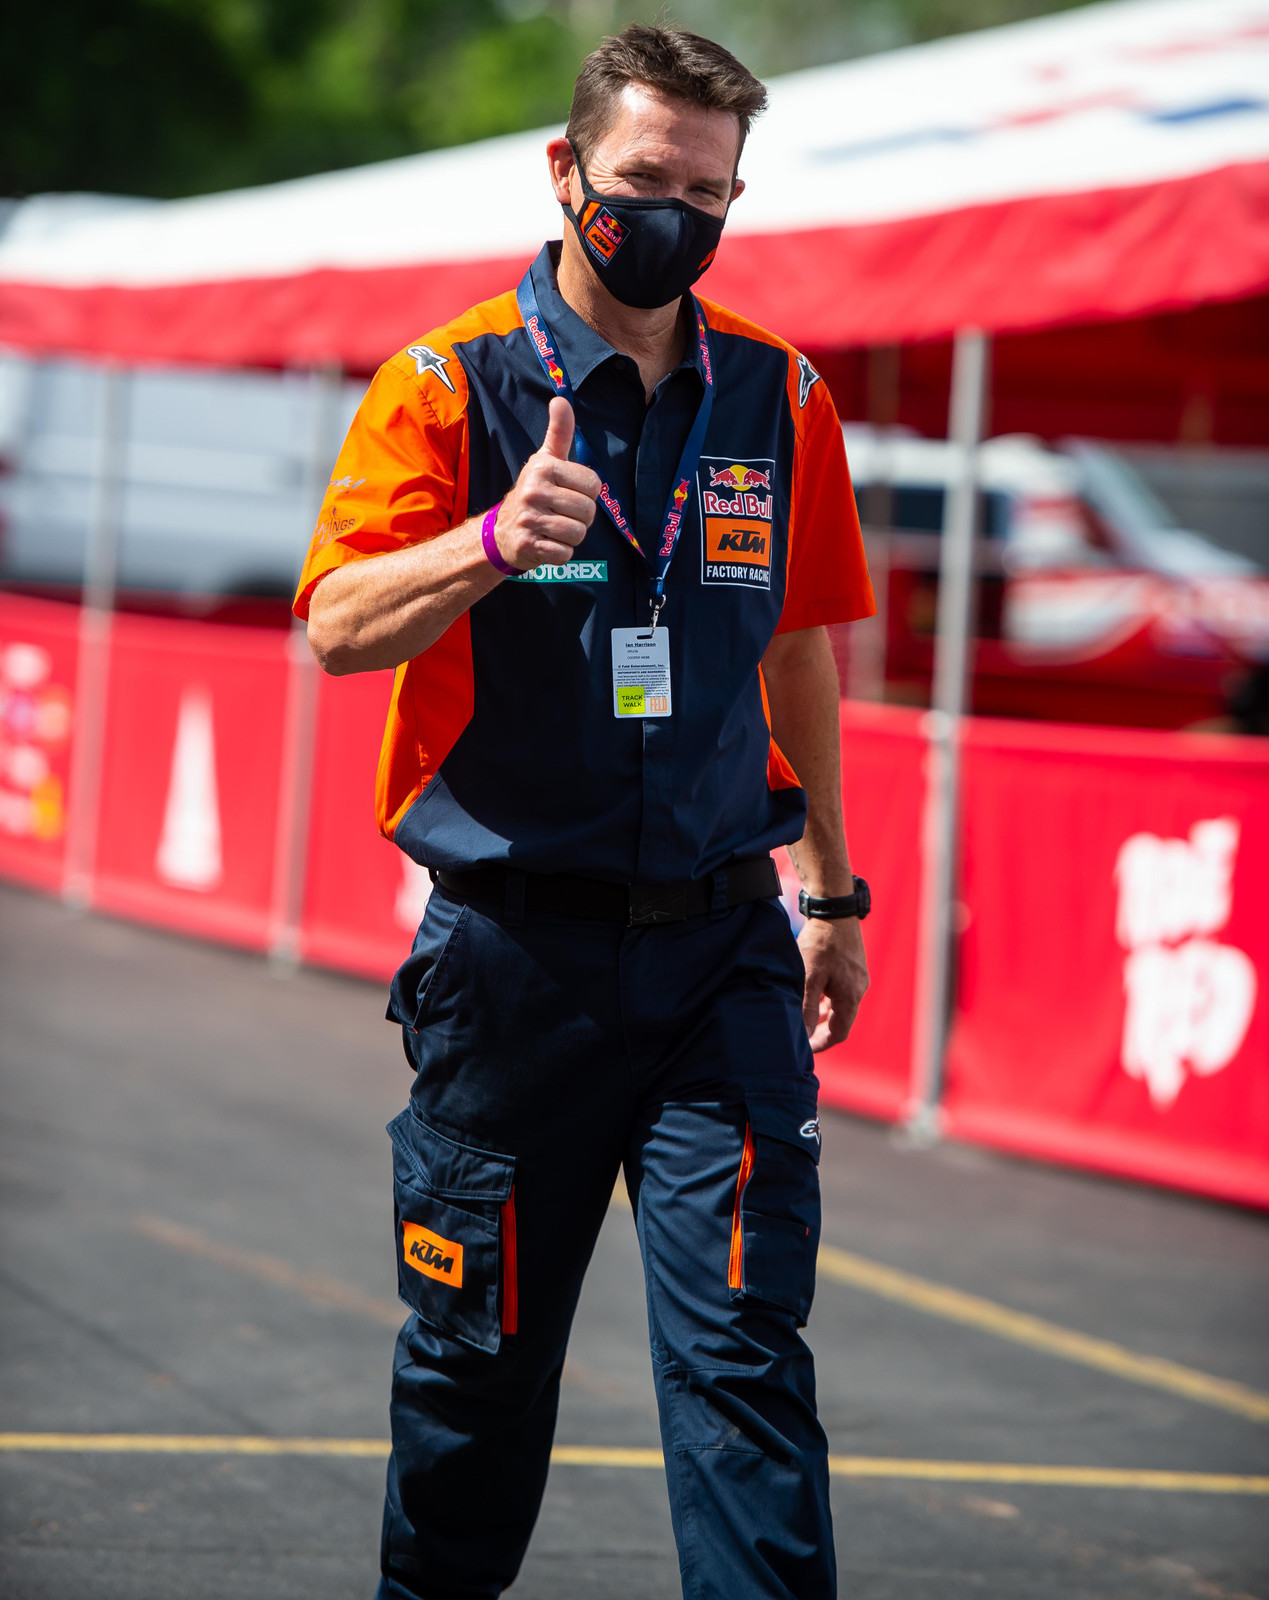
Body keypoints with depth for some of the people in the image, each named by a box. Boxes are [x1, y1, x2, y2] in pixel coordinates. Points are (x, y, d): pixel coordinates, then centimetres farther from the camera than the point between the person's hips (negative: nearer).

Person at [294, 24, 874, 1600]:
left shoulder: (779, 397, 7)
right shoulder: (448, 383, -3)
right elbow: (338, 627, -14)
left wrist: (828, 891, 21)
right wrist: (496, 541, -32)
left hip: (721, 947, 2)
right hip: (513, 941, -2)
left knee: (743, 1352, -7)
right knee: (476, 1353, 9)